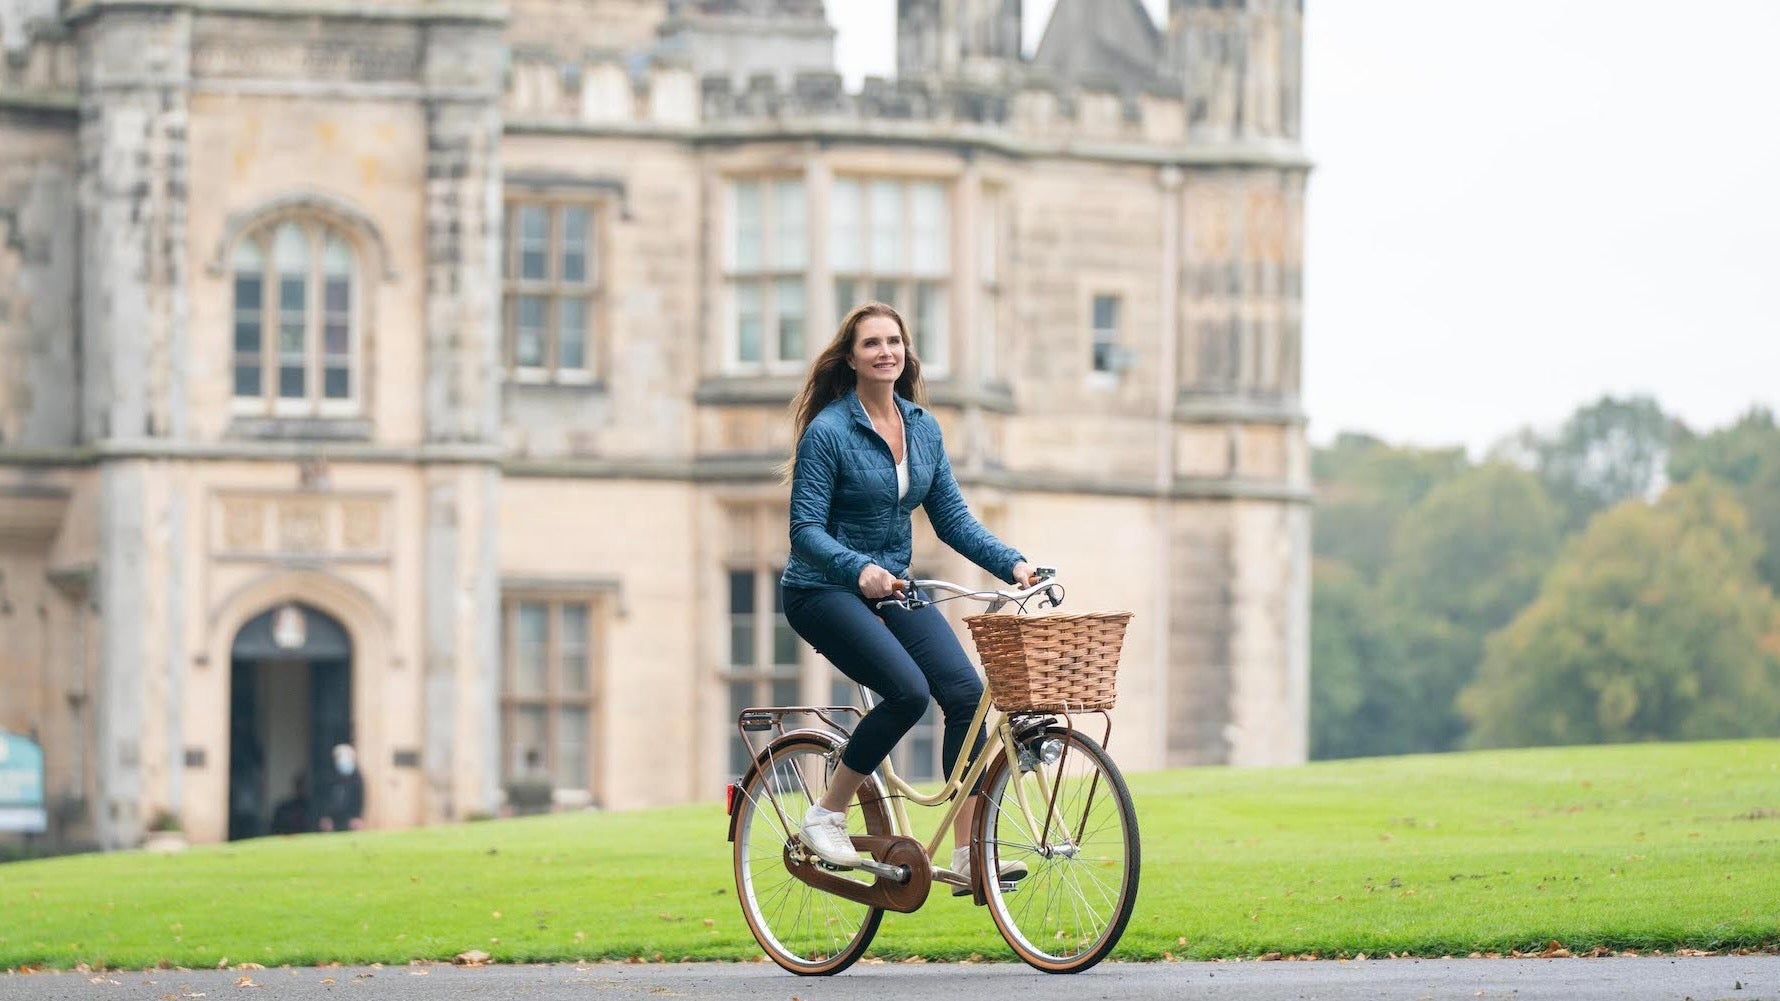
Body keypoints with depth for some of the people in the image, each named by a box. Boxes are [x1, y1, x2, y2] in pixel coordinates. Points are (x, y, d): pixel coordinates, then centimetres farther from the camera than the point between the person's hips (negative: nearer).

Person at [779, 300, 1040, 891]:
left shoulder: (923, 428, 5)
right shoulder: (828, 432, -14)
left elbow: (951, 517, 8)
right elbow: (806, 530, -19)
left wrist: (1012, 563, -6)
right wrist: (860, 570, -36)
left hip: (892, 587, 6)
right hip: (825, 591, -6)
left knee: (965, 691, -14)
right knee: (908, 691, -27)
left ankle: (968, 854, -11)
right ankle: (825, 818, -10)